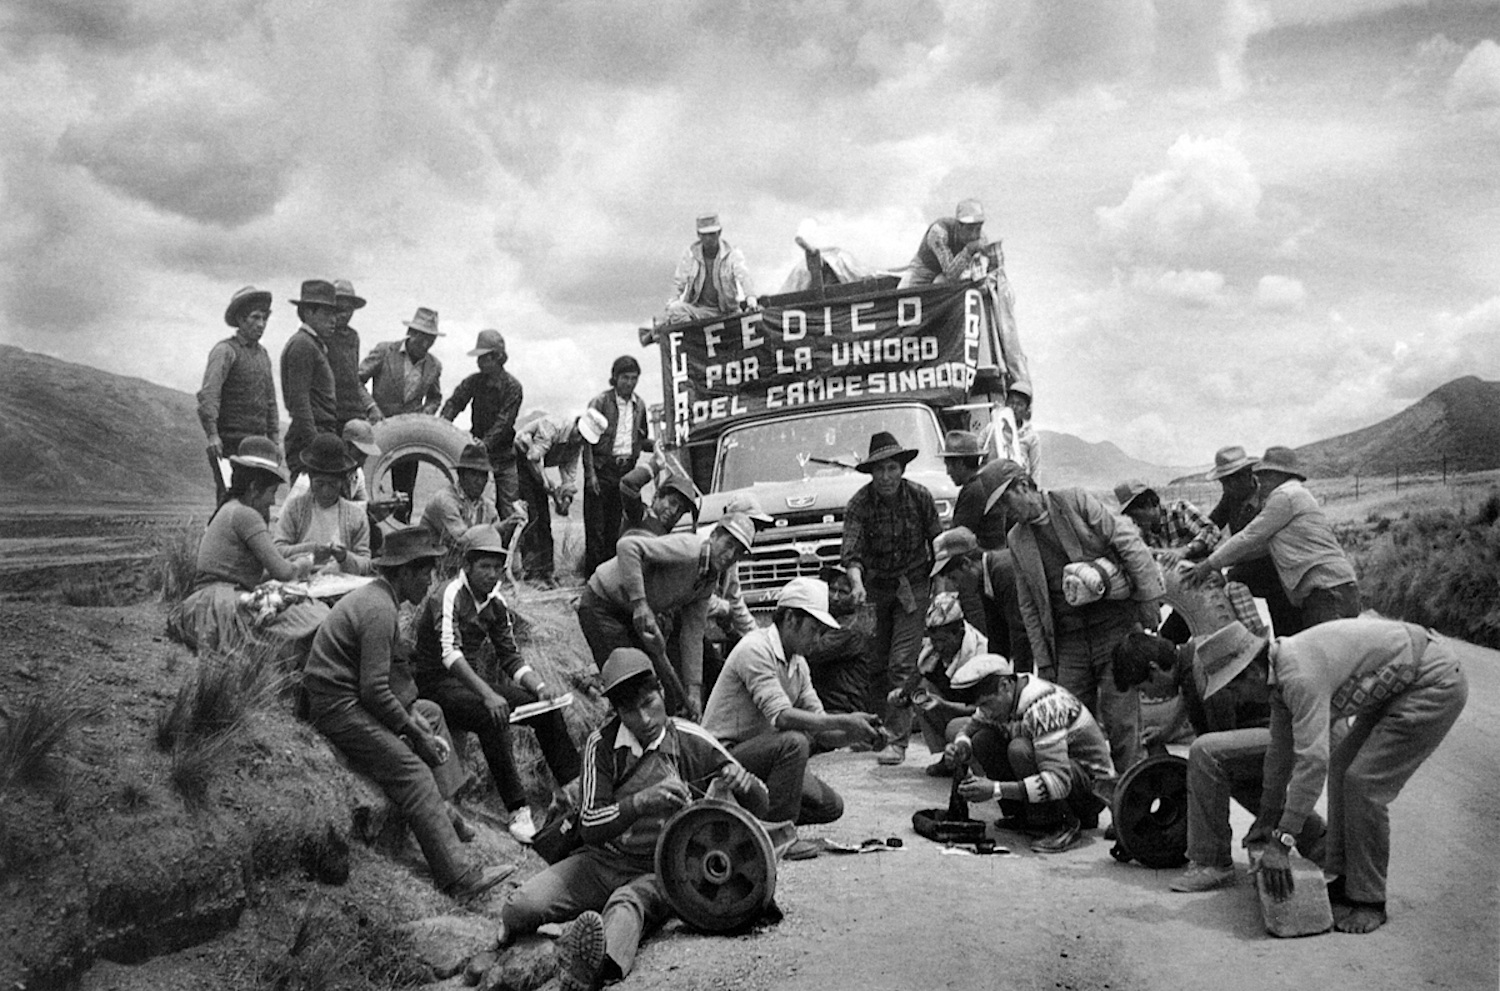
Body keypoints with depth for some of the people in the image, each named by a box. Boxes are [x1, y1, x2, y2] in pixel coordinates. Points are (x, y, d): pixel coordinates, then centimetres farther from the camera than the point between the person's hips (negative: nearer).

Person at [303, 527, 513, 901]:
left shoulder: (378, 596, 13)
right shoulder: (379, 610, -19)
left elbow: (386, 671, 17)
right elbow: (375, 689, -23)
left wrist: (412, 715, 5)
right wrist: (416, 733, -14)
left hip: (353, 697, 11)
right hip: (337, 709, -11)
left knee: (431, 712, 20)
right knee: (412, 772, -20)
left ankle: (443, 810, 13)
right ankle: (458, 878, -25)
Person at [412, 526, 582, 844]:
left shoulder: (496, 603, 6)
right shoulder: (449, 596, -18)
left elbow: (511, 658, 9)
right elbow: (449, 653, -33)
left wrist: (539, 685, -10)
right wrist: (487, 694, -44)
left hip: (471, 679, 8)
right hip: (435, 683, -8)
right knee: (493, 717, -34)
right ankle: (518, 811, -32)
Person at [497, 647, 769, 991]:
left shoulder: (693, 743, -3)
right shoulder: (602, 745, -2)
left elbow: (759, 807, 0)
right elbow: (590, 827, -9)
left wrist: (742, 781, -25)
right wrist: (642, 801, -28)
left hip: (660, 872, -2)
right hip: (604, 860, 3)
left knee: (628, 902, -39)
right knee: (520, 906, -21)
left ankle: (597, 963, -71)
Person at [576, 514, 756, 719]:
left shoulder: (709, 583, 1)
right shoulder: (688, 550, -27)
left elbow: (692, 636, 2)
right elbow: (627, 545, -39)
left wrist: (693, 690, -5)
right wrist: (639, 602, -41)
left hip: (629, 613, 9)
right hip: (601, 604, -9)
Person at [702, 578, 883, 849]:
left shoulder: (799, 664, 9)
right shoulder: (755, 649, -19)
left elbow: (823, 732, 6)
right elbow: (781, 716, -30)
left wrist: (858, 733, -13)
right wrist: (844, 721, -30)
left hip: (759, 753, 9)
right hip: (725, 754, -9)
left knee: (831, 807, 0)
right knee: (794, 742, -32)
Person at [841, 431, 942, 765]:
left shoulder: (920, 497, -8)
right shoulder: (859, 503, -12)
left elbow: (937, 545, 3)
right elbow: (851, 551, -23)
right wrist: (857, 583, -41)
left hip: (912, 587, -1)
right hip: (875, 587, 1)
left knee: (902, 664, -11)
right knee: (875, 665, 5)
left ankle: (897, 740, -9)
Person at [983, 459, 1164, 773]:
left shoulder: (1075, 502, -2)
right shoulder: (1016, 540, 10)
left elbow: (1129, 543, -5)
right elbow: (1028, 606, 12)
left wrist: (1148, 598, -10)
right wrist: (1043, 661, 7)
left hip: (1115, 626, -4)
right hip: (1068, 639, 4)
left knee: (1119, 716, -4)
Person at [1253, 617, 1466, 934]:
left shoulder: (1301, 675, -28)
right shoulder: (1279, 673, 3)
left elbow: (1313, 759, -33)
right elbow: (1281, 749, 15)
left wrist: (1281, 843, -31)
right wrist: (1267, 818, 23)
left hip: (1437, 684, -10)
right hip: (1400, 686, 10)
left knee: (1364, 783, -12)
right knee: (1342, 767, 8)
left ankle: (1368, 900, 1)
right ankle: (1343, 881, 17)